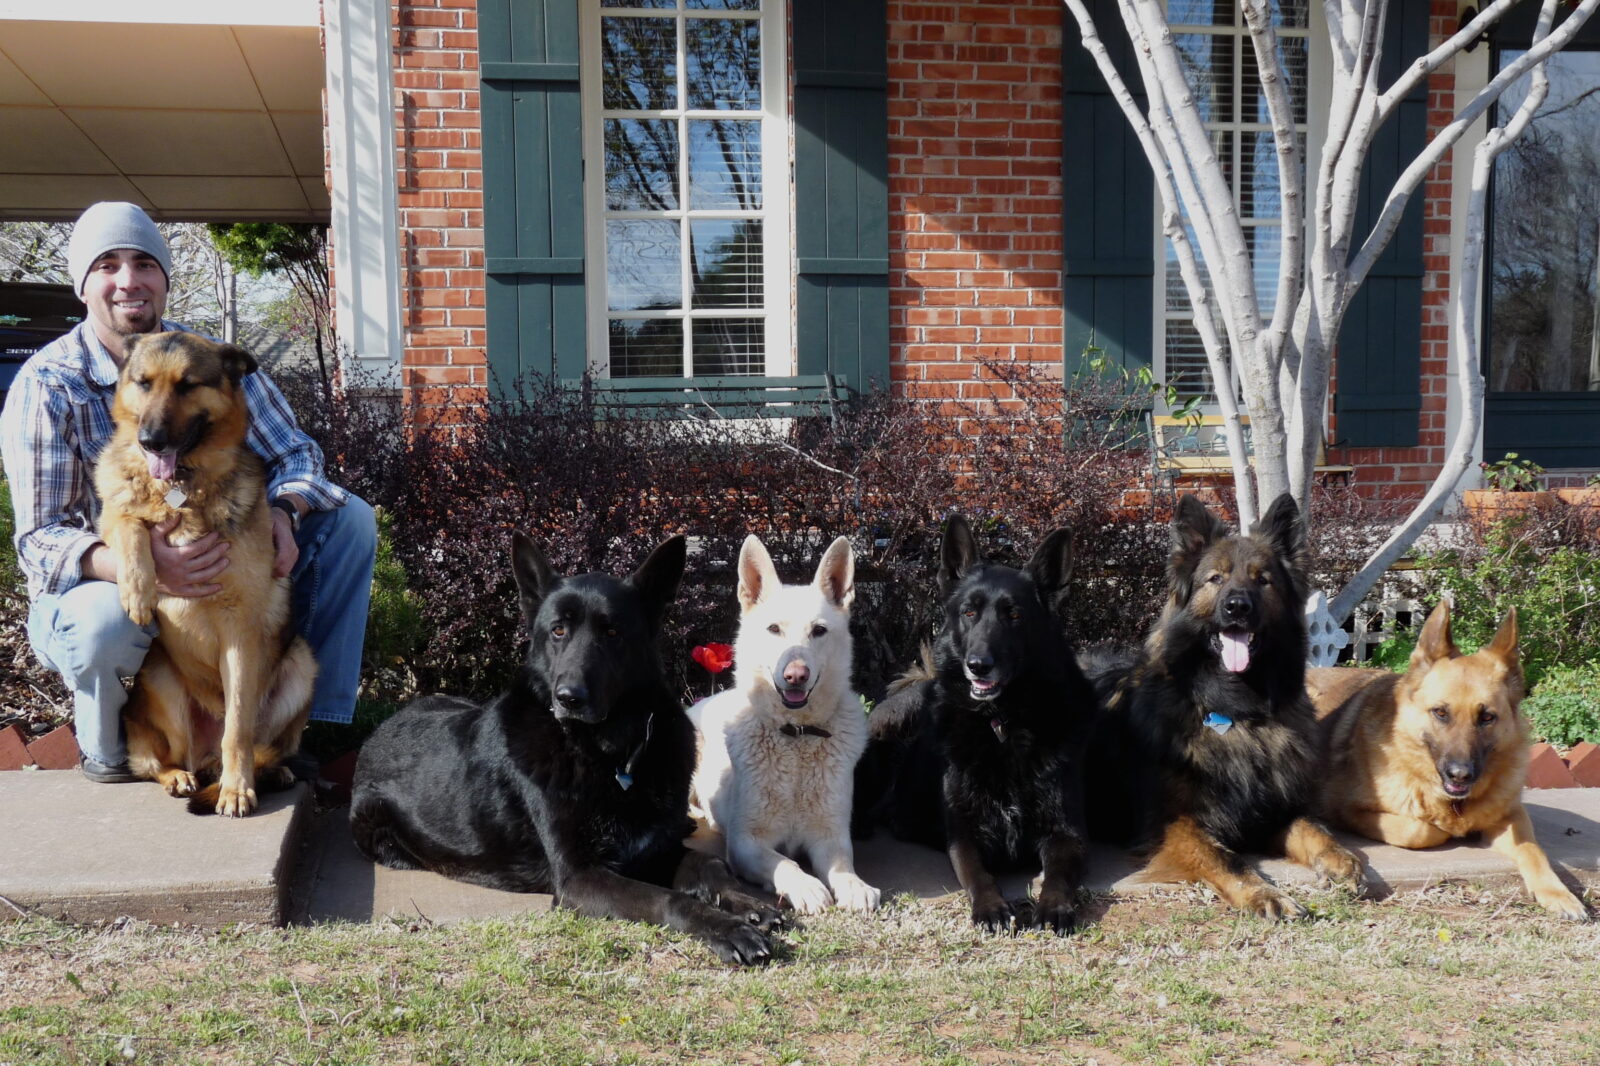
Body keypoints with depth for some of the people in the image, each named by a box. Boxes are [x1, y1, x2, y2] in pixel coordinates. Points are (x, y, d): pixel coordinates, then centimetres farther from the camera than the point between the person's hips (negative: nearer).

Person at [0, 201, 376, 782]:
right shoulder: (47, 385, -16)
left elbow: (293, 452, -2)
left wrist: (284, 513, -27)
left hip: (210, 569, 5)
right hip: (97, 586, -4)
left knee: (350, 519, -9)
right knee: (108, 622, -41)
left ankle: (318, 722, -4)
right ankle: (107, 750, -4)